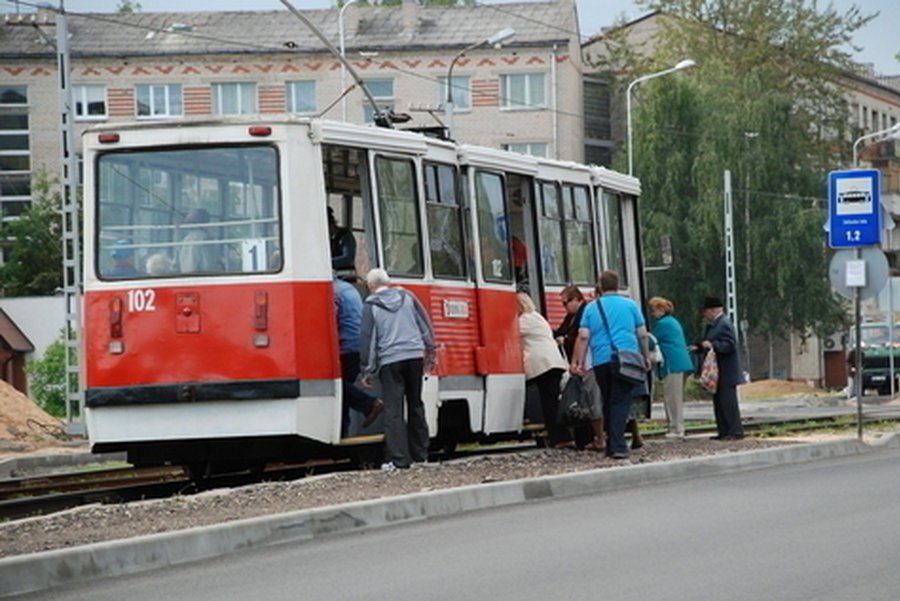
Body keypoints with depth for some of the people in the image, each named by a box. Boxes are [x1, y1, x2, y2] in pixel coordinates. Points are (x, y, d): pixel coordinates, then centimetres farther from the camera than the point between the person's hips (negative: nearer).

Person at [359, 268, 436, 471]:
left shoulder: (371, 306, -1)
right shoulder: (407, 297, 9)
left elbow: (368, 340, -2)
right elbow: (425, 326, 11)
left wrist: (368, 371, 3)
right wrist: (430, 353, 19)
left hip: (390, 361, -4)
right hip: (415, 355, 4)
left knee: (393, 410, -4)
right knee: (415, 405, 15)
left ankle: (398, 459, -9)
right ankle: (420, 454, 19)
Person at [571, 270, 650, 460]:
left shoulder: (592, 308, 10)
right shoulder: (630, 305, 8)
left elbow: (583, 337, 3)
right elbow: (642, 334, 8)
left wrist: (579, 362, 5)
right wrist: (646, 357, 19)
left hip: (601, 361, 2)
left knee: (608, 403, 13)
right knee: (621, 402, -6)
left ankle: (611, 445, 16)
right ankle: (618, 445, -18)